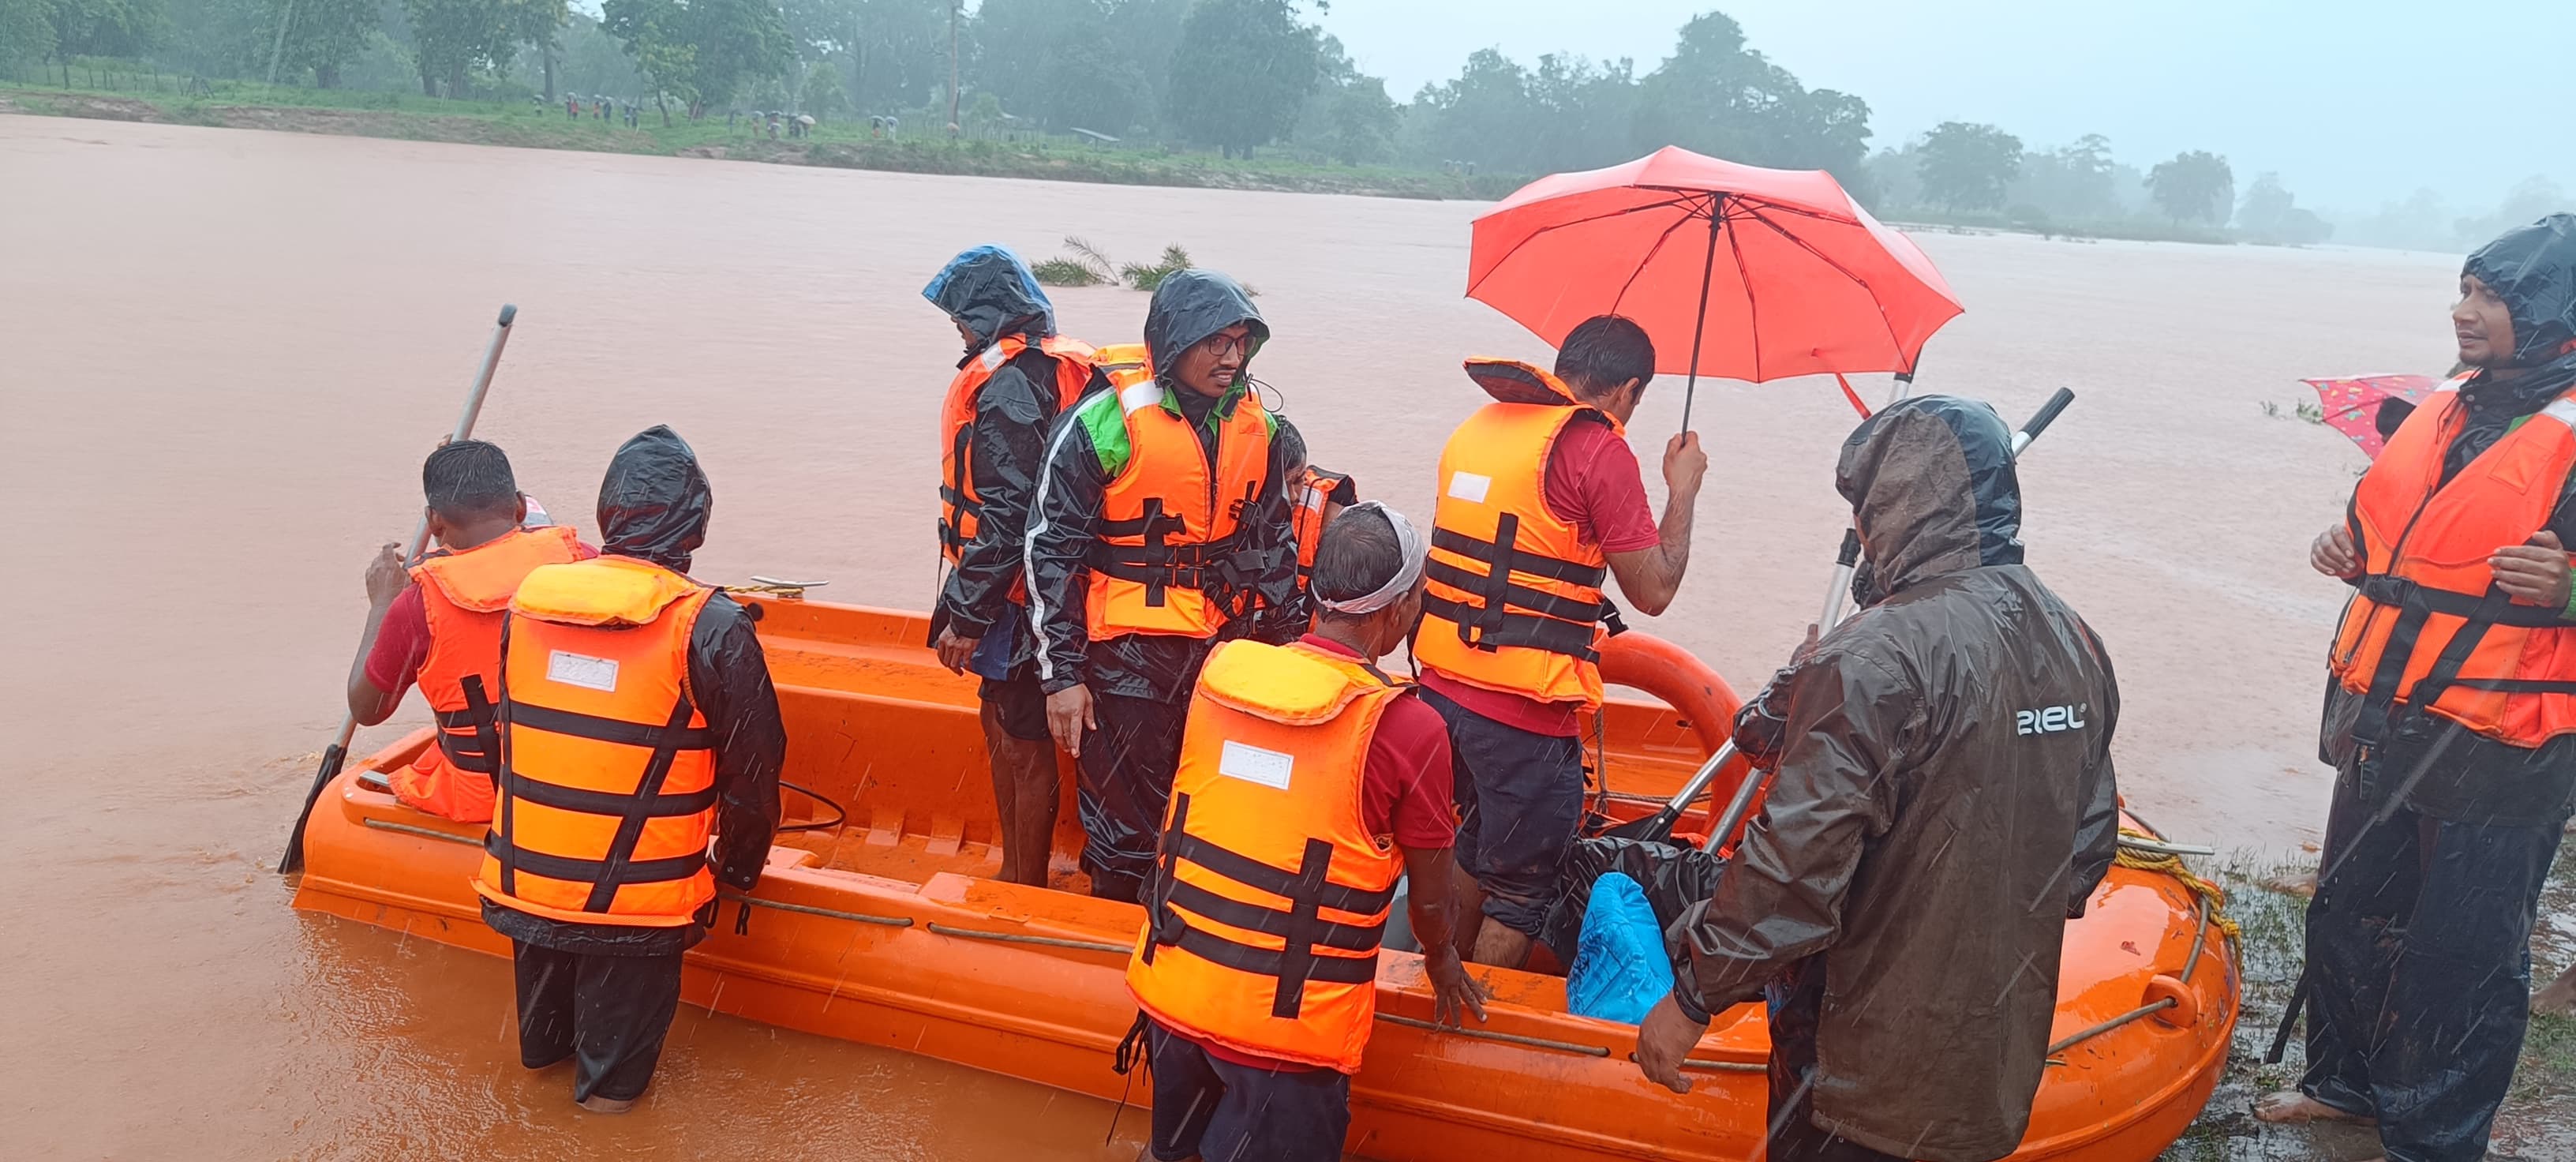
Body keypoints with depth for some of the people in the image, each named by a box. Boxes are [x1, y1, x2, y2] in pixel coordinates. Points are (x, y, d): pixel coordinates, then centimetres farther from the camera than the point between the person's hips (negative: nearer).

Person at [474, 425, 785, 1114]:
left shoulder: (527, 601, -1)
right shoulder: (711, 629, -16)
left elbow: (508, 728, 13)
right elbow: (752, 767, -9)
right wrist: (737, 868, 9)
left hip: (523, 878, 5)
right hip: (635, 899, -5)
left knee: (545, 989, 33)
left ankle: (542, 1047, 56)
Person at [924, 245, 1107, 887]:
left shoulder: (1008, 383, -19)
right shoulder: (1058, 366, 10)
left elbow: (1006, 514, -23)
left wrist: (966, 616, -17)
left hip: (1016, 596, -10)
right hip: (1027, 589, 10)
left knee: (1025, 746, 2)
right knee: (1002, 727, 20)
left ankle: (1029, 892, 16)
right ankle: (1012, 874, 34)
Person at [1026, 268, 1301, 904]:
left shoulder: (1256, 426, 2)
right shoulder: (1102, 427, -14)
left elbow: (1271, 537, 15)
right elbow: (1050, 550, -10)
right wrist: (1061, 674, -10)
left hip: (1224, 648, 5)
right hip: (1128, 658, -5)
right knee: (1126, 814, 5)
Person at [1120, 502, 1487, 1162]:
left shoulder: (1220, 674, -2)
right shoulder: (1409, 731, -15)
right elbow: (1430, 898, -1)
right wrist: (1442, 962, 20)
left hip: (1170, 991, 5)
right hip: (1286, 1027, -5)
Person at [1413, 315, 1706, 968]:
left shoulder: (1477, 427, 10)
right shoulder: (1598, 449, -13)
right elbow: (1653, 590, -10)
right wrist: (1683, 491, 3)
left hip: (1442, 686, 8)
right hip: (1523, 713, -8)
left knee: (1472, 849, 27)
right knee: (1521, 892, 10)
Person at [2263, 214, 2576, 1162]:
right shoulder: (2444, 413, 9)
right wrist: (2351, 553, 7)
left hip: (2497, 760, -8)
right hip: (2385, 731, 8)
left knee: (2461, 957, 4)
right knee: (2347, 914, 20)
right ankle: (2347, 1081, 39)